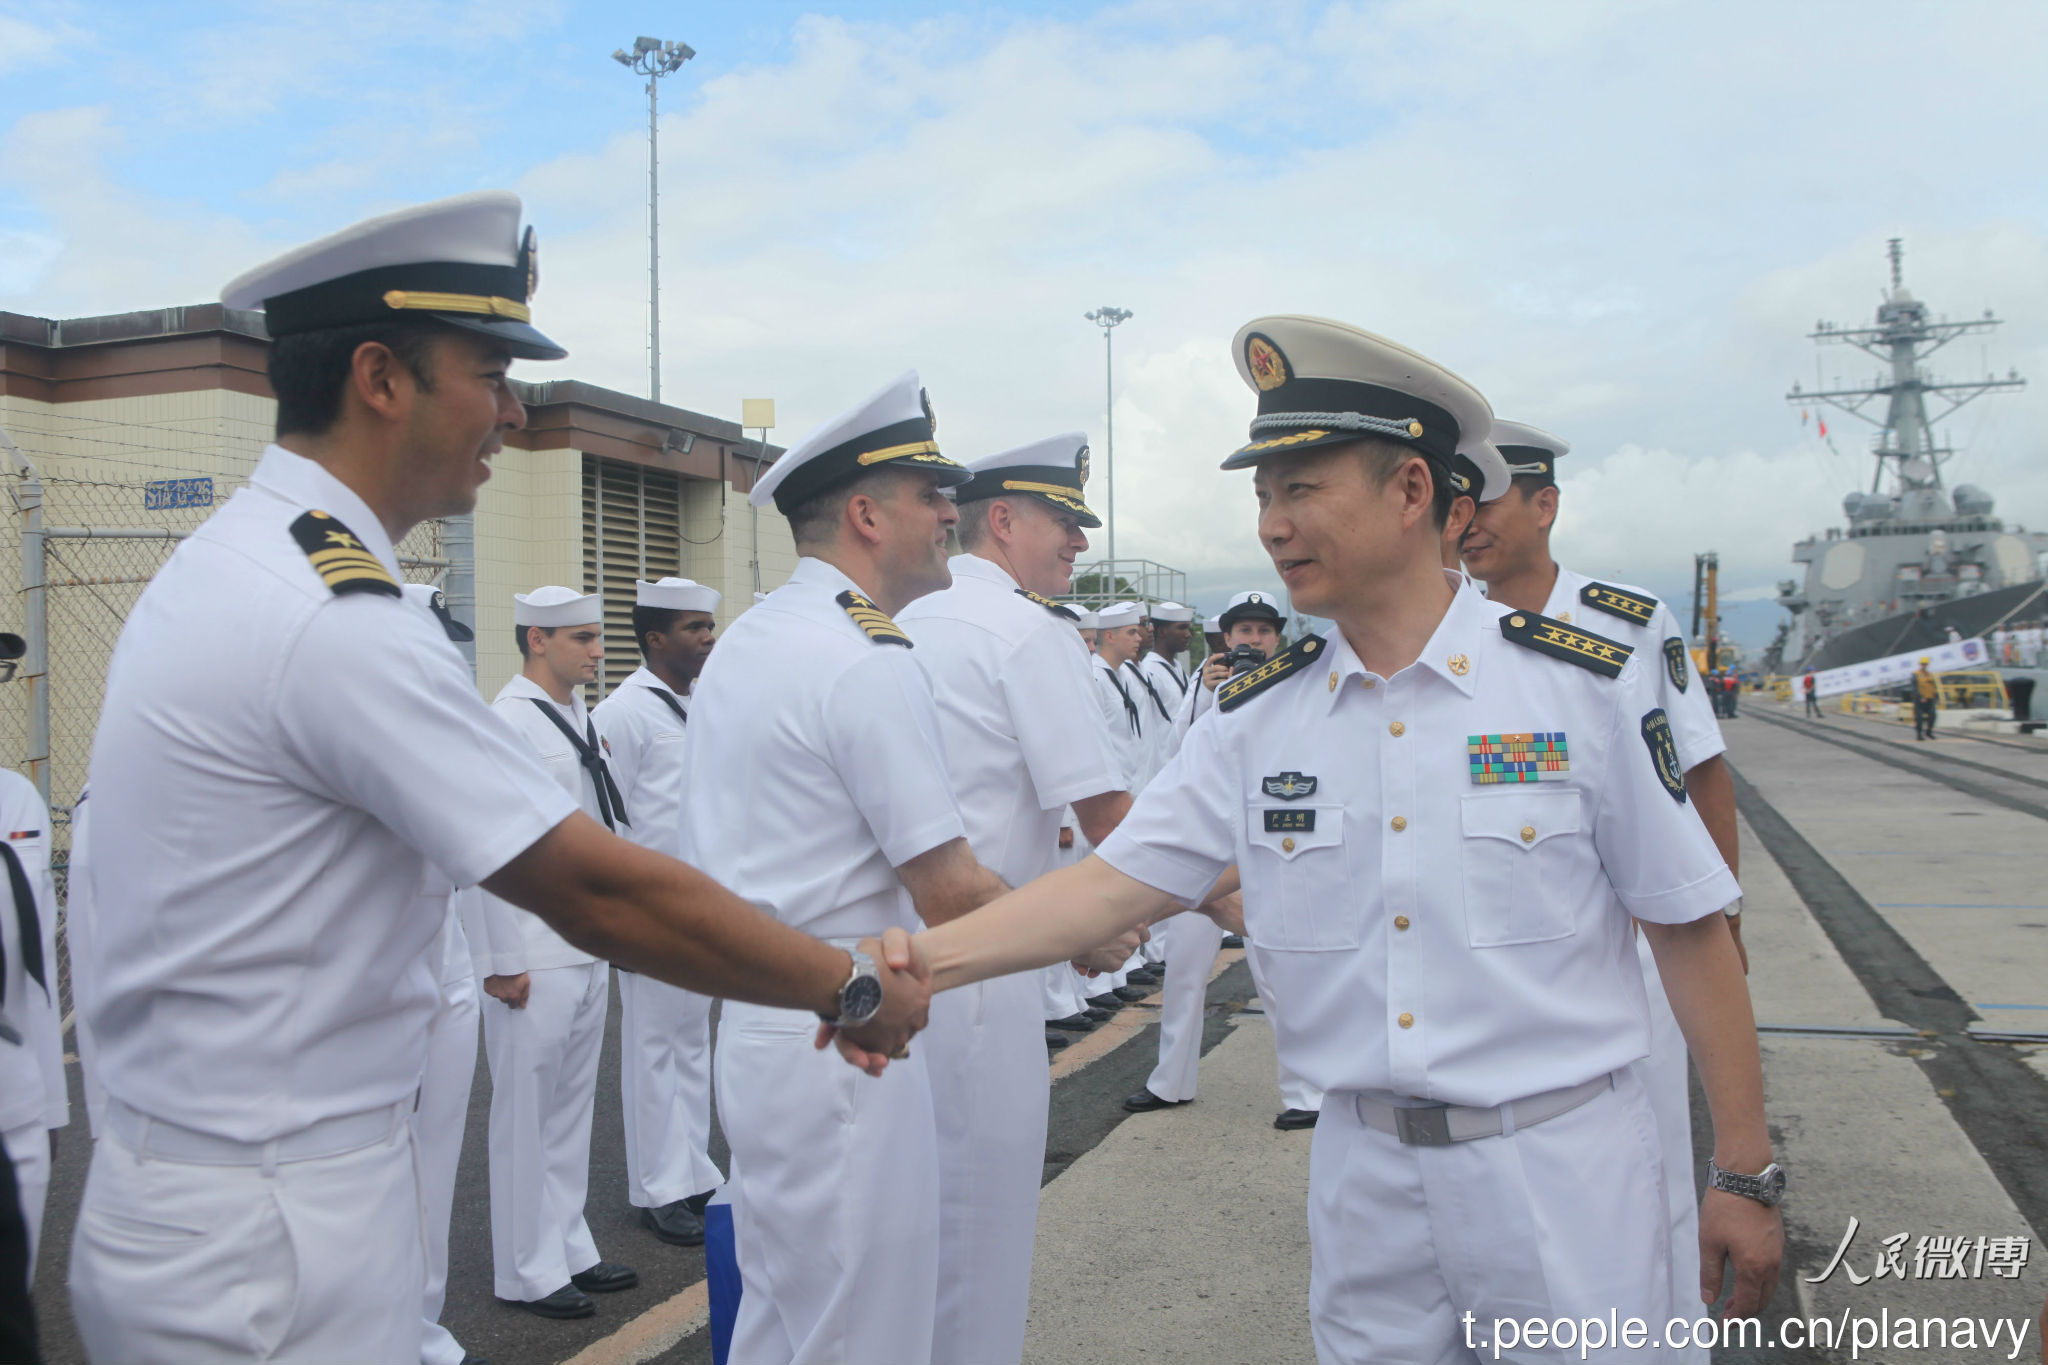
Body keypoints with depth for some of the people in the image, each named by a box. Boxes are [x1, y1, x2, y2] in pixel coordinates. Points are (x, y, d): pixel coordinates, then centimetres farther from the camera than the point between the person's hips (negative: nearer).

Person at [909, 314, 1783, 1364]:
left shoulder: (1588, 684, -9)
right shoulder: (1255, 722, -1)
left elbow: (1689, 930, -5)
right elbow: (1114, 883, -5)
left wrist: (1745, 1174, -2)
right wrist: (913, 961, -18)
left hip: (1564, 1166, -2)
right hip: (1364, 1171, 3)